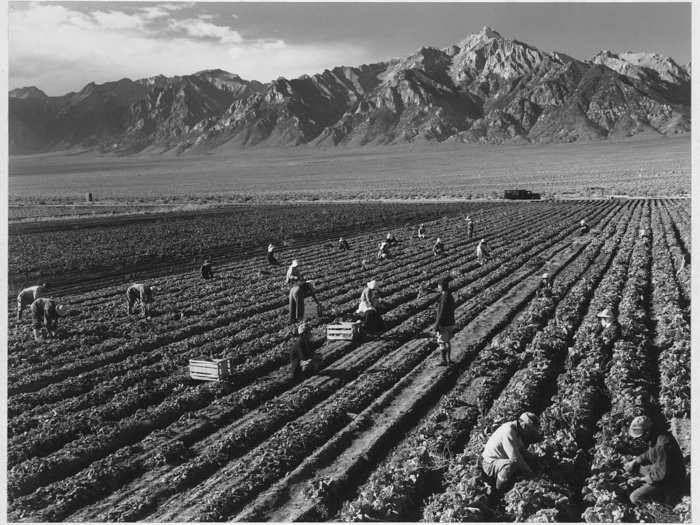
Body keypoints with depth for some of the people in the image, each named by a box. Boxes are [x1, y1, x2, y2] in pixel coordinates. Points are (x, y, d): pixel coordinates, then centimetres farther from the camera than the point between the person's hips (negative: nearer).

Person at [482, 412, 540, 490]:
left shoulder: (516, 429, 0)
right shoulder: (508, 432, -29)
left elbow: (521, 450, 13)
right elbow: (515, 458, -31)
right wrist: (529, 472, -17)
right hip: (490, 464, -10)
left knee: (531, 459, 7)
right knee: (512, 464, -38)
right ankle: (500, 491, -15)